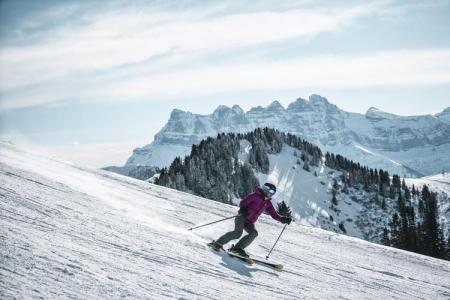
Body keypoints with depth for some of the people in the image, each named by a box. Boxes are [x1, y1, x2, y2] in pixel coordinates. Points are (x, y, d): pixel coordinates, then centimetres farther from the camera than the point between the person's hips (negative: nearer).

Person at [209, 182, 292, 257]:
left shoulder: (268, 203, 14)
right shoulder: (255, 196, -4)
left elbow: (274, 214, 16)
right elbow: (242, 203, -9)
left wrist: (283, 219, 1)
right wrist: (243, 209, -30)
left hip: (250, 222, 6)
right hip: (242, 217, -6)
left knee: (254, 233, -22)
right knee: (238, 233, -27)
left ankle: (237, 248, -20)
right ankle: (218, 243, -16)